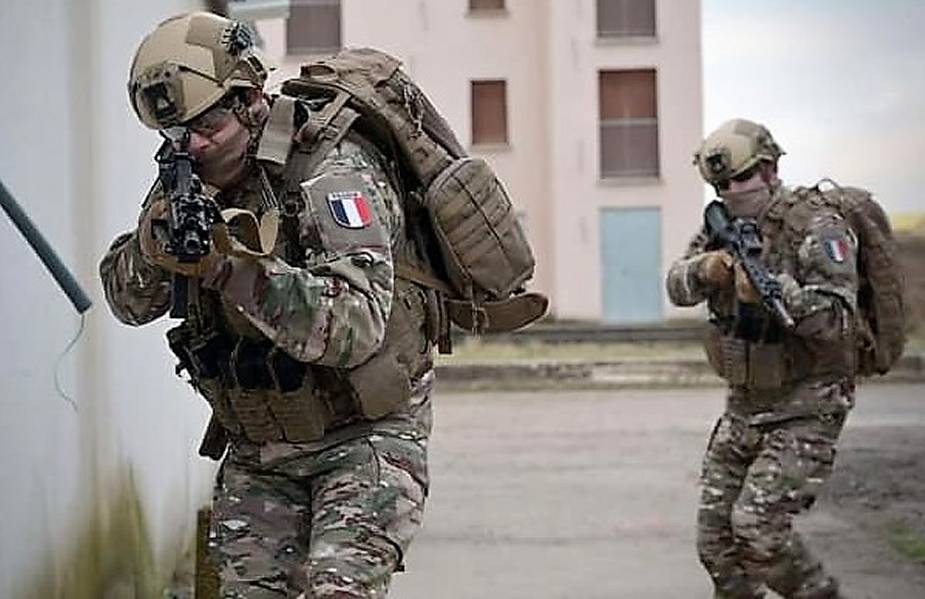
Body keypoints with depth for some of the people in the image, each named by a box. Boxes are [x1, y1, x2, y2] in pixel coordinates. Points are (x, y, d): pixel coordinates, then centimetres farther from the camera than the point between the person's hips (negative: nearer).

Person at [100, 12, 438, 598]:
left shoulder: (332, 174, -21)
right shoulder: (190, 179, 1)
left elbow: (355, 328, -33)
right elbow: (129, 301, 5)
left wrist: (233, 268, -39)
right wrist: (154, 244, -18)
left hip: (364, 433, -7)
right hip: (259, 450, 7)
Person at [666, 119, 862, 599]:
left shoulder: (817, 229, -17)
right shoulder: (725, 226, 5)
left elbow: (837, 321, -25)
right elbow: (677, 286, 0)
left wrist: (775, 289, -39)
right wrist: (704, 269, -22)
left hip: (805, 409, -7)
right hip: (743, 406, 7)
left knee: (757, 526, -18)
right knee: (715, 536, 6)